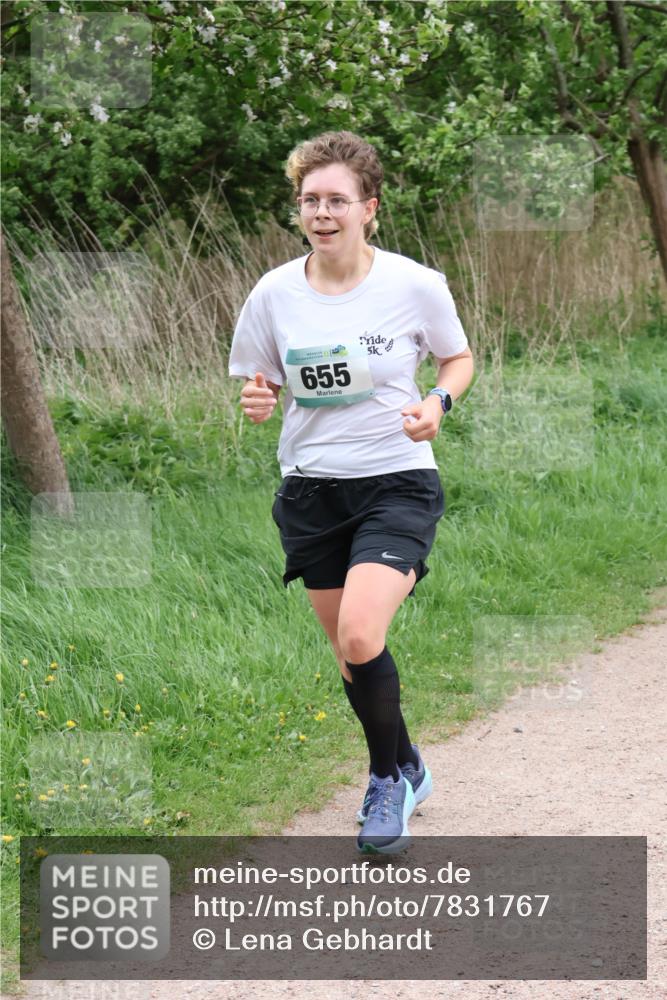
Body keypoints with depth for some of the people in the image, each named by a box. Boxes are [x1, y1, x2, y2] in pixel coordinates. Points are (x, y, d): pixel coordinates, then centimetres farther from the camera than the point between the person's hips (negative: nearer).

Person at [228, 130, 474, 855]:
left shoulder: (416, 285, -8)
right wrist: (256, 403, -14)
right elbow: (259, 386, 9)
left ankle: (387, 780, 4)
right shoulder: (274, 293, -3)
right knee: (349, 652, 11)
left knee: (359, 638, -22)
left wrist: (437, 403, -12)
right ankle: (405, 769, 38)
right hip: (311, 489, 4)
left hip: (397, 482, -4)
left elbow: (458, 359, 8)